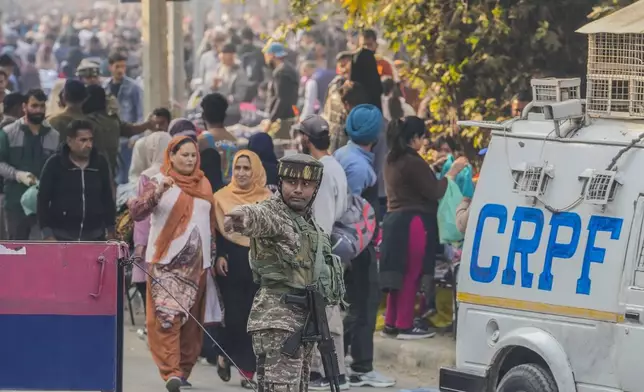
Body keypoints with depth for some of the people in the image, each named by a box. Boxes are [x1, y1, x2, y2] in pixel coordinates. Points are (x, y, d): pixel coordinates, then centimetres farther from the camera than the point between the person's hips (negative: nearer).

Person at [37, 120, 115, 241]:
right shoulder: (55, 164, -7)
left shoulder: (100, 163, 3)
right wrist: (47, 234, -11)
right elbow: (43, 201, -5)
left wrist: (110, 230, 11)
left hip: (94, 236, 3)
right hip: (62, 235, -3)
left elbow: (107, 199, 13)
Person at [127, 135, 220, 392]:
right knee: (167, 315, -15)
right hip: (166, 262, -5)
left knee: (192, 320, 8)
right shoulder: (159, 182, -2)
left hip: (196, 262, 5)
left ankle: (183, 370, 17)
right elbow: (136, 212, -13)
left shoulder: (204, 185, 13)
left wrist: (213, 255, 16)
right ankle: (171, 371, -19)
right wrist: (158, 192, -27)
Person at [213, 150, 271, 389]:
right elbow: (216, 231, 5)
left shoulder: (267, 198, 6)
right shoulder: (222, 197, 4)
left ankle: (248, 370, 5)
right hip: (232, 263, -1)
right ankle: (226, 356, 23)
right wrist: (219, 256, -7)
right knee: (234, 316, -5)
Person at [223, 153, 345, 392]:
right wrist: (244, 216, -59)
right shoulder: (272, 213, -11)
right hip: (277, 319, -9)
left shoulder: (308, 220, 17)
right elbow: (259, 216, -36)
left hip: (305, 319, 9)